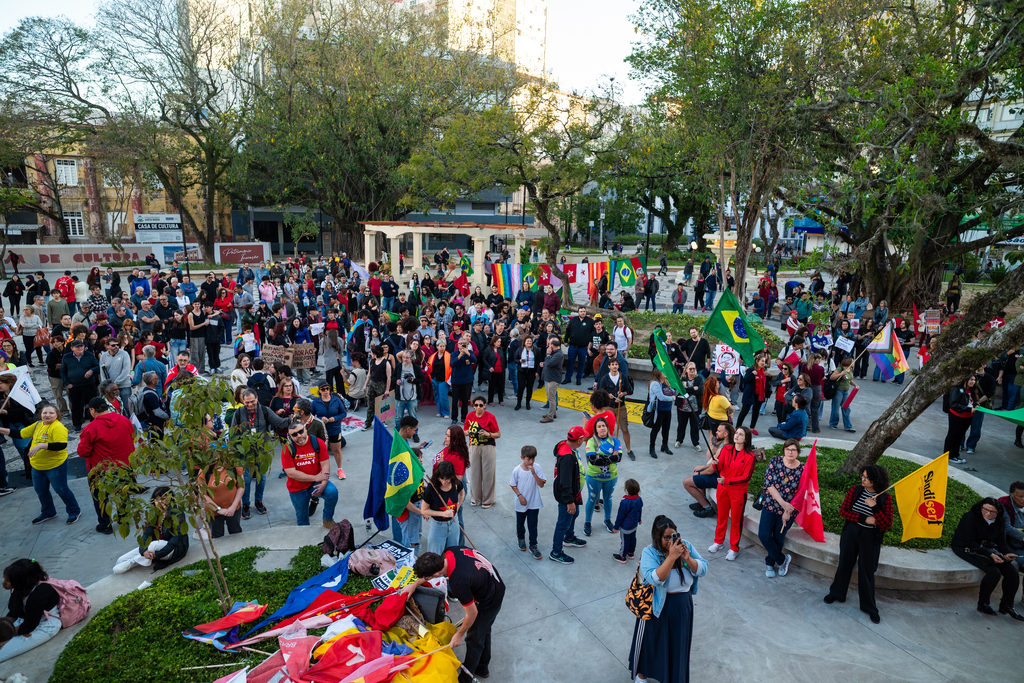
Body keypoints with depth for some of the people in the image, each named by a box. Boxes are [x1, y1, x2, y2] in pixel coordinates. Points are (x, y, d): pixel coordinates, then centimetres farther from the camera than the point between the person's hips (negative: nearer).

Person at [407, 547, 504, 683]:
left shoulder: (458, 583, -40)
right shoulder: (449, 551, -21)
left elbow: (472, 613, -23)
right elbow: (432, 568, 5)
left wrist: (460, 634, -6)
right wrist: (415, 584, 8)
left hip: (488, 604, -8)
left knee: (474, 640, 13)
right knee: (484, 632, 28)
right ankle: (482, 668, 51)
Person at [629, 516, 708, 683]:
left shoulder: (686, 546, -9)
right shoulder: (649, 553, -23)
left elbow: (703, 570, -9)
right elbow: (655, 579, -35)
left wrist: (687, 559, -27)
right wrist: (672, 556, -39)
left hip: (683, 606, 4)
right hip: (658, 608, -4)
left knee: (678, 643, 22)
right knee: (651, 641, 16)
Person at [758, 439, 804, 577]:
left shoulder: (802, 470, -9)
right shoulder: (775, 461, -7)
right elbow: (769, 484, -12)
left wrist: (787, 512, -13)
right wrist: (782, 503, -20)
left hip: (789, 510, -1)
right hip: (770, 505, 1)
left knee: (778, 539, 8)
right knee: (764, 535, -5)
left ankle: (770, 563, 33)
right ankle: (783, 559, 18)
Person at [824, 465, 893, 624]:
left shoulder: (885, 499, -13)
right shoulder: (855, 490, -7)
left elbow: (887, 524, -15)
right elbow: (843, 510, -7)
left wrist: (874, 508, -28)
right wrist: (865, 519, -17)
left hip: (870, 539, -2)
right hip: (850, 533, 2)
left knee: (867, 572, 7)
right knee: (845, 564, 17)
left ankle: (869, 607, 26)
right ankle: (836, 593, 38)